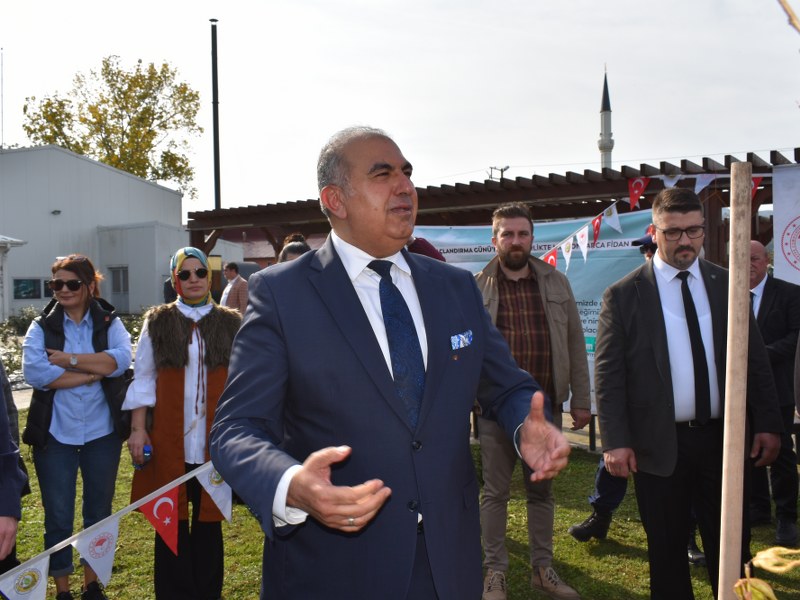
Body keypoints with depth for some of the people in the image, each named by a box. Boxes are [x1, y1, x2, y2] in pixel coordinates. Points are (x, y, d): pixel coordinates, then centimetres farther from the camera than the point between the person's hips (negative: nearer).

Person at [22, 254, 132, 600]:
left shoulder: (109, 323, 1)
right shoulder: (41, 327, -1)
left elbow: (121, 360, -17)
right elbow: (35, 373, -17)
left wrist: (69, 359, -19)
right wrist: (94, 372, -15)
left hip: (102, 434, 1)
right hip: (55, 435, -1)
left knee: (99, 513, 14)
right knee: (58, 516, 8)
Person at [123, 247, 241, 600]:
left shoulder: (230, 324, 5)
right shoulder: (157, 323, 5)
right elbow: (144, 379, 5)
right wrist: (137, 428, 0)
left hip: (214, 439, 0)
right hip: (169, 440, 0)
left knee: (209, 518, 8)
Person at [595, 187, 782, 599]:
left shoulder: (727, 285, 5)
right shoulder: (623, 295, -5)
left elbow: (755, 360, 7)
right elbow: (608, 374, -7)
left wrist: (767, 423, 1)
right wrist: (615, 441, -12)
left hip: (722, 438, 3)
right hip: (659, 444, -2)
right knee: (667, 552, 12)